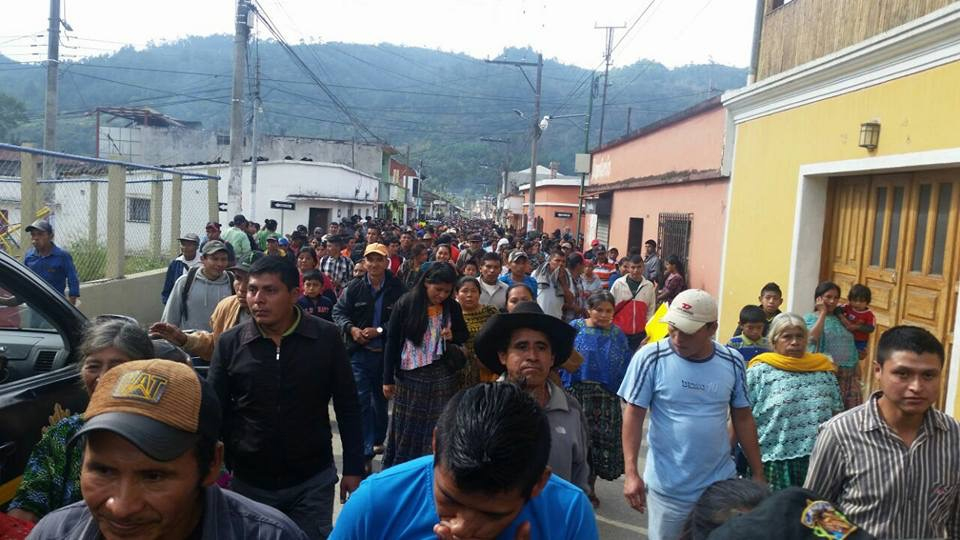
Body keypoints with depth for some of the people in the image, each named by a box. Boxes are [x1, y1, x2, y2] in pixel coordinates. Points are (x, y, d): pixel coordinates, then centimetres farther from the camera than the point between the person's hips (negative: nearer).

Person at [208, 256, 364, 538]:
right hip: (248, 482, 1)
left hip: (313, 481, -1)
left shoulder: (326, 338, -9)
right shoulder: (230, 343, -6)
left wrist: (353, 468, 0)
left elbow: (348, 408, -2)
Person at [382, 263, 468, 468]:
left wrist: (453, 336, -9)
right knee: (406, 427, 8)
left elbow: (464, 337, 15)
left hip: (442, 376, 2)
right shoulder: (406, 303, -7)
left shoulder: (453, 307, 1)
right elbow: (392, 342, -4)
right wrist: (388, 379, -4)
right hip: (410, 375, -2)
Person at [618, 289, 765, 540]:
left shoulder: (733, 363, -4)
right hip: (667, 488, -2)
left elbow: (743, 418, 6)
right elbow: (634, 414, -11)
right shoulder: (650, 358, -14)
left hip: (721, 483, 3)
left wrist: (758, 474, 8)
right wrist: (631, 473, -16)